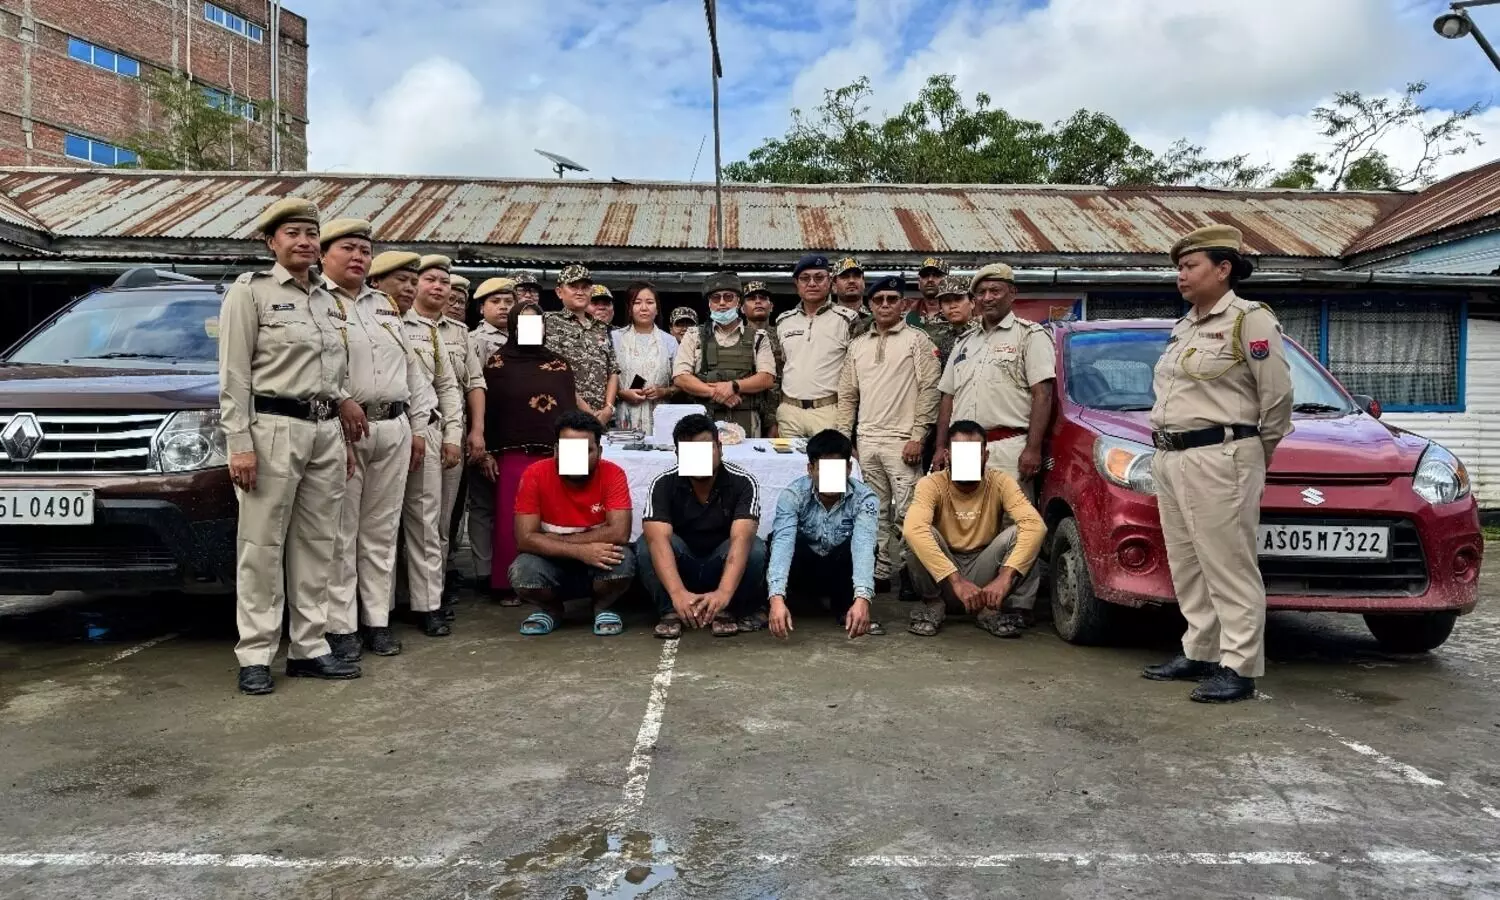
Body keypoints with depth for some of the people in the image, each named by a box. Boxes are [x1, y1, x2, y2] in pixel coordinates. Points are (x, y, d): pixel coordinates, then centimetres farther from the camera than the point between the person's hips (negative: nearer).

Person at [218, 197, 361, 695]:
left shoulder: (325, 299, 17)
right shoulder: (250, 290, -2)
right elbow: (233, 374, -7)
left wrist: (344, 439, 14)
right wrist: (239, 443, -14)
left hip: (326, 432, 6)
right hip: (273, 429, -6)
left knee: (317, 544, 8)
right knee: (262, 547, -1)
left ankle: (309, 647, 16)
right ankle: (255, 656, 6)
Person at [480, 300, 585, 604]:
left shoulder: (559, 363, 14)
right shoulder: (498, 362, 6)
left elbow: (571, 406, 15)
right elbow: (484, 411, 4)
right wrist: (486, 453, -2)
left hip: (557, 454, 2)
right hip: (514, 454, -2)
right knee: (512, 521, -2)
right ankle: (507, 585, 6)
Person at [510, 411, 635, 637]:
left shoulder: (612, 474, -17)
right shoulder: (535, 475, -16)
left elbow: (619, 534, -27)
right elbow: (525, 538, -21)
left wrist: (557, 540, -23)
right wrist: (579, 551, -33)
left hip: (598, 564, 0)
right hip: (552, 565, 1)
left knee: (622, 559, -33)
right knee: (522, 571, -31)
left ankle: (603, 608, 1)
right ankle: (549, 609, 5)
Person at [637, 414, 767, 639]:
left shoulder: (742, 482, -20)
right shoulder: (663, 484, -18)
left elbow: (741, 539, -34)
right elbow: (658, 540, -32)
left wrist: (724, 592, -51)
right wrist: (678, 593, -49)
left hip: (724, 568, 0)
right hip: (678, 567, 1)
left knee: (755, 548, -31)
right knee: (646, 544, -28)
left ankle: (725, 610, -13)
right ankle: (670, 611, -16)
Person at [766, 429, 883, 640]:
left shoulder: (864, 498, -21)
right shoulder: (793, 495, -22)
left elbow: (864, 546, -37)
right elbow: (782, 544, -36)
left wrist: (862, 598, -54)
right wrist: (777, 597, -52)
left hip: (843, 573, 0)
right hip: (803, 573, 0)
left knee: (857, 542, -32)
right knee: (776, 538, -31)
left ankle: (846, 607, -10)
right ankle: (804, 599, -7)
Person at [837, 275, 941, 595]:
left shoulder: (917, 340, 1)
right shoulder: (858, 345, 15)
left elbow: (930, 389, -5)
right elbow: (847, 395, 16)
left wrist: (918, 436, -12)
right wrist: (842, 438, 8)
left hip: (902, 440, -5)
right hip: (866, 440, 5)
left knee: (907, 512, -7)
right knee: (876, 512, 9)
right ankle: (881, 572, 16)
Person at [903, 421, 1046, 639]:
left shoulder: (1001, 483, -12)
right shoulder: (931, 484, -17)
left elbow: (1035, 525, -28)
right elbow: (913, 529, -37)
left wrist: (1005, 577, -42)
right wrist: (956, 580, -45)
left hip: (983, 570, 1)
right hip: (940, 575, -1)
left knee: (1017, 534, -25)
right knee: (919, 535, -29)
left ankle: (990, 608, -6)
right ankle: (932, 603, -6)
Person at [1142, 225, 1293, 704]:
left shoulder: (1250, 320, -6)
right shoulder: (1184, 327, 18)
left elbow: (1277, 395, -6)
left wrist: (1257, 452, 4)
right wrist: (1165, 448, 17)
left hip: (1219, 459, -8)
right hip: (1170, 458, 8)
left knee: (1228, 566, -6)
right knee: (1187, 566, 12)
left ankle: (1239, 668, -1)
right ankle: (1199, 652, 22)